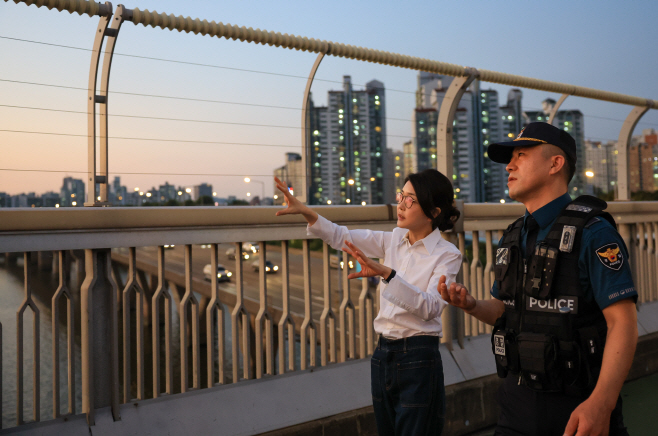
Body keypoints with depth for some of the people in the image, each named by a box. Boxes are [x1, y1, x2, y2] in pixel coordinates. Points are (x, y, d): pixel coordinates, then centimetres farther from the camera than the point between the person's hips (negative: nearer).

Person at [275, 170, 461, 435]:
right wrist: (305, 212, -5)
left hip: (418, 360, -6)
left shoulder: (447, 255, -10)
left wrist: (386, 273, -35)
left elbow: (430, 307, -24)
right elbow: (343, 238, 8)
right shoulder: (394, 239, 6)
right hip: (383, 354, 6)